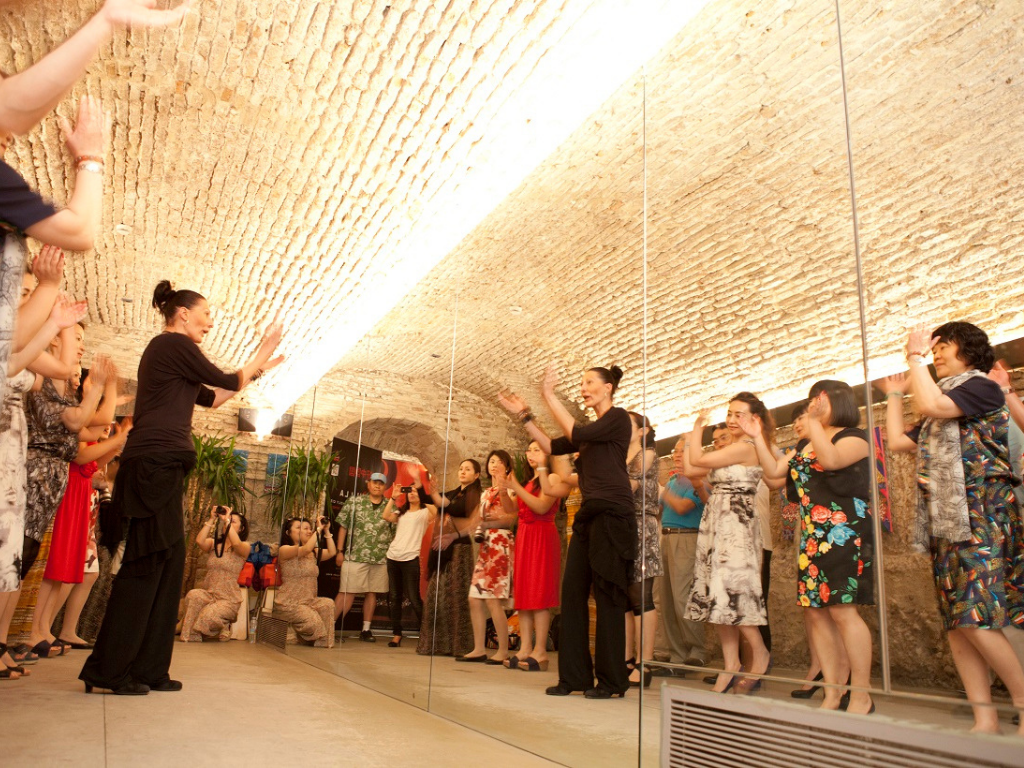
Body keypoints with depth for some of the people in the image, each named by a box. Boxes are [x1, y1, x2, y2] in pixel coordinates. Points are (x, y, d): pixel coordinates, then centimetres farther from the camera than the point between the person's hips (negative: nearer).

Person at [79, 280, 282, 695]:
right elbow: (227, 382, 0)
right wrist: (261, 356, 14)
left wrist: (256, 369, 31)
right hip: (157, 463, -10)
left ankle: (147, 669, 11)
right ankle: (108, 669, -3)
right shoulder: (175, 344, -4)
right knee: (146, 565, -8)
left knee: (168, 565, 8)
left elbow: (211, 397, 29)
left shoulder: (167, 352, 25)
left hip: (160, 467, 10)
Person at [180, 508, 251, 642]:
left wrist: (227, 520, -15)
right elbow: (199, 541, -10)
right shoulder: (214, 543, 12)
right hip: (208, 594, 4)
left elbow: (236, 543, -24)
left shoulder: (244, 547, 1)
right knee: (193, 595, -29)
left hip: (229, 600, -4)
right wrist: (211, 520, -6)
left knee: (208, 616, -32)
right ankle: (190, 636, -17)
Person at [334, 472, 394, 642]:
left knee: (372, 593, 8)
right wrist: (340, 551, -1)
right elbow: (343, 526, 3)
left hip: (381, 558, 3)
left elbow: (395, 532, 8)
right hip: (355, 556, -3)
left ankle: (366, 630, 18)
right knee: (347, 593, -5)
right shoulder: (354, 501, 2)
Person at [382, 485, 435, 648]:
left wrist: (421, 498, -10)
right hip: (393, 557, 6)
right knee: (394, 597, 7)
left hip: (410, 558, -6)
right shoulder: (401, 513, 20)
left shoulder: (424, 512, 4)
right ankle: (396, 634, 14)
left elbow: (435, 512, -19)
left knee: (414, 598, -7)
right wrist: (393, 497, 2)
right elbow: (386, 517, 1)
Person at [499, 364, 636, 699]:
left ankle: (612, 680, 4)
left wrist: (549, 397, -12)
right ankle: (574, 675, 10)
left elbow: (576, 434, -15)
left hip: (612, 513, -9)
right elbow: (553, 447, 17)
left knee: (607, 595, -5)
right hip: (588, 514, 9)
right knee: (573, 591, 4)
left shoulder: (618, 418, -3)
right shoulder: (591, 430, 22)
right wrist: (524, 415, 12)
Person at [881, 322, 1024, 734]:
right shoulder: (940, 414, 24)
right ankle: (985, 718, 6)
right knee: (955, 623, 2)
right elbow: (898, 441, 24)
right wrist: (895, 394, 31)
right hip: (944, 522, 8)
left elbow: (931, 404, -18)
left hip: (979, 517, -8)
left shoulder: (983, 386, -2)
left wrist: (914, 357, -7)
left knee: (976, 619, -16)